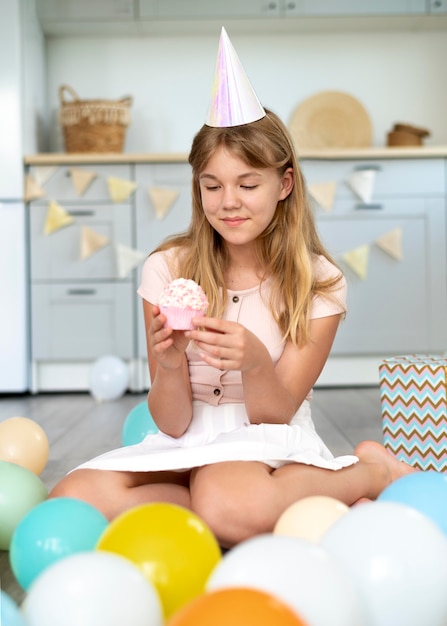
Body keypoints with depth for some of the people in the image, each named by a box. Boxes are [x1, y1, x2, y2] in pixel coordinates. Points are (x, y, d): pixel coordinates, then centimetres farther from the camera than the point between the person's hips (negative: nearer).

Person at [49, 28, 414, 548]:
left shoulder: (319, 283, -7)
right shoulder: (167, 270, -5)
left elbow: (274, 415, -8)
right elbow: (173, 424, -4)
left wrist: (255, 361, -30)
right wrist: (169, 365, -27)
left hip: (272, 446, -3)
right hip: (187, 445, 4)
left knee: (230, 507, -40)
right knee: (70, 504, -26)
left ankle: (370, 472, -8)